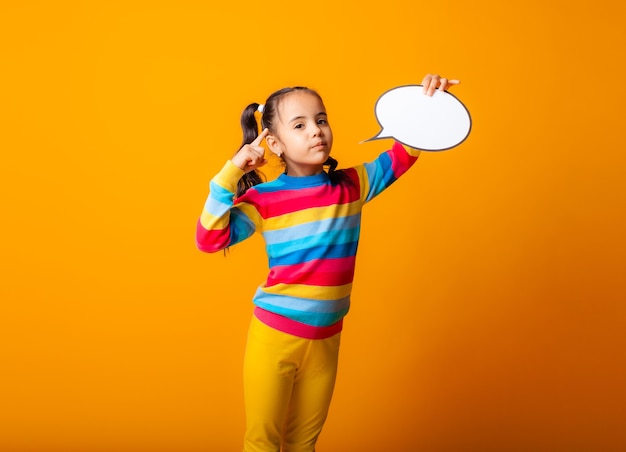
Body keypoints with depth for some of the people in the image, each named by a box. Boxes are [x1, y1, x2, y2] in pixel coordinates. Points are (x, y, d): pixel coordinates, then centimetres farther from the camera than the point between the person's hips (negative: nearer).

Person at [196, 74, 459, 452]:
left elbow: (402, 155, 3)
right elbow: (209, 240, -20)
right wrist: (231, 174, -25)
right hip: (274, 335, -3)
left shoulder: (352, 186, -1)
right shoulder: (263, 198, -11)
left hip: (326, 339, 3)